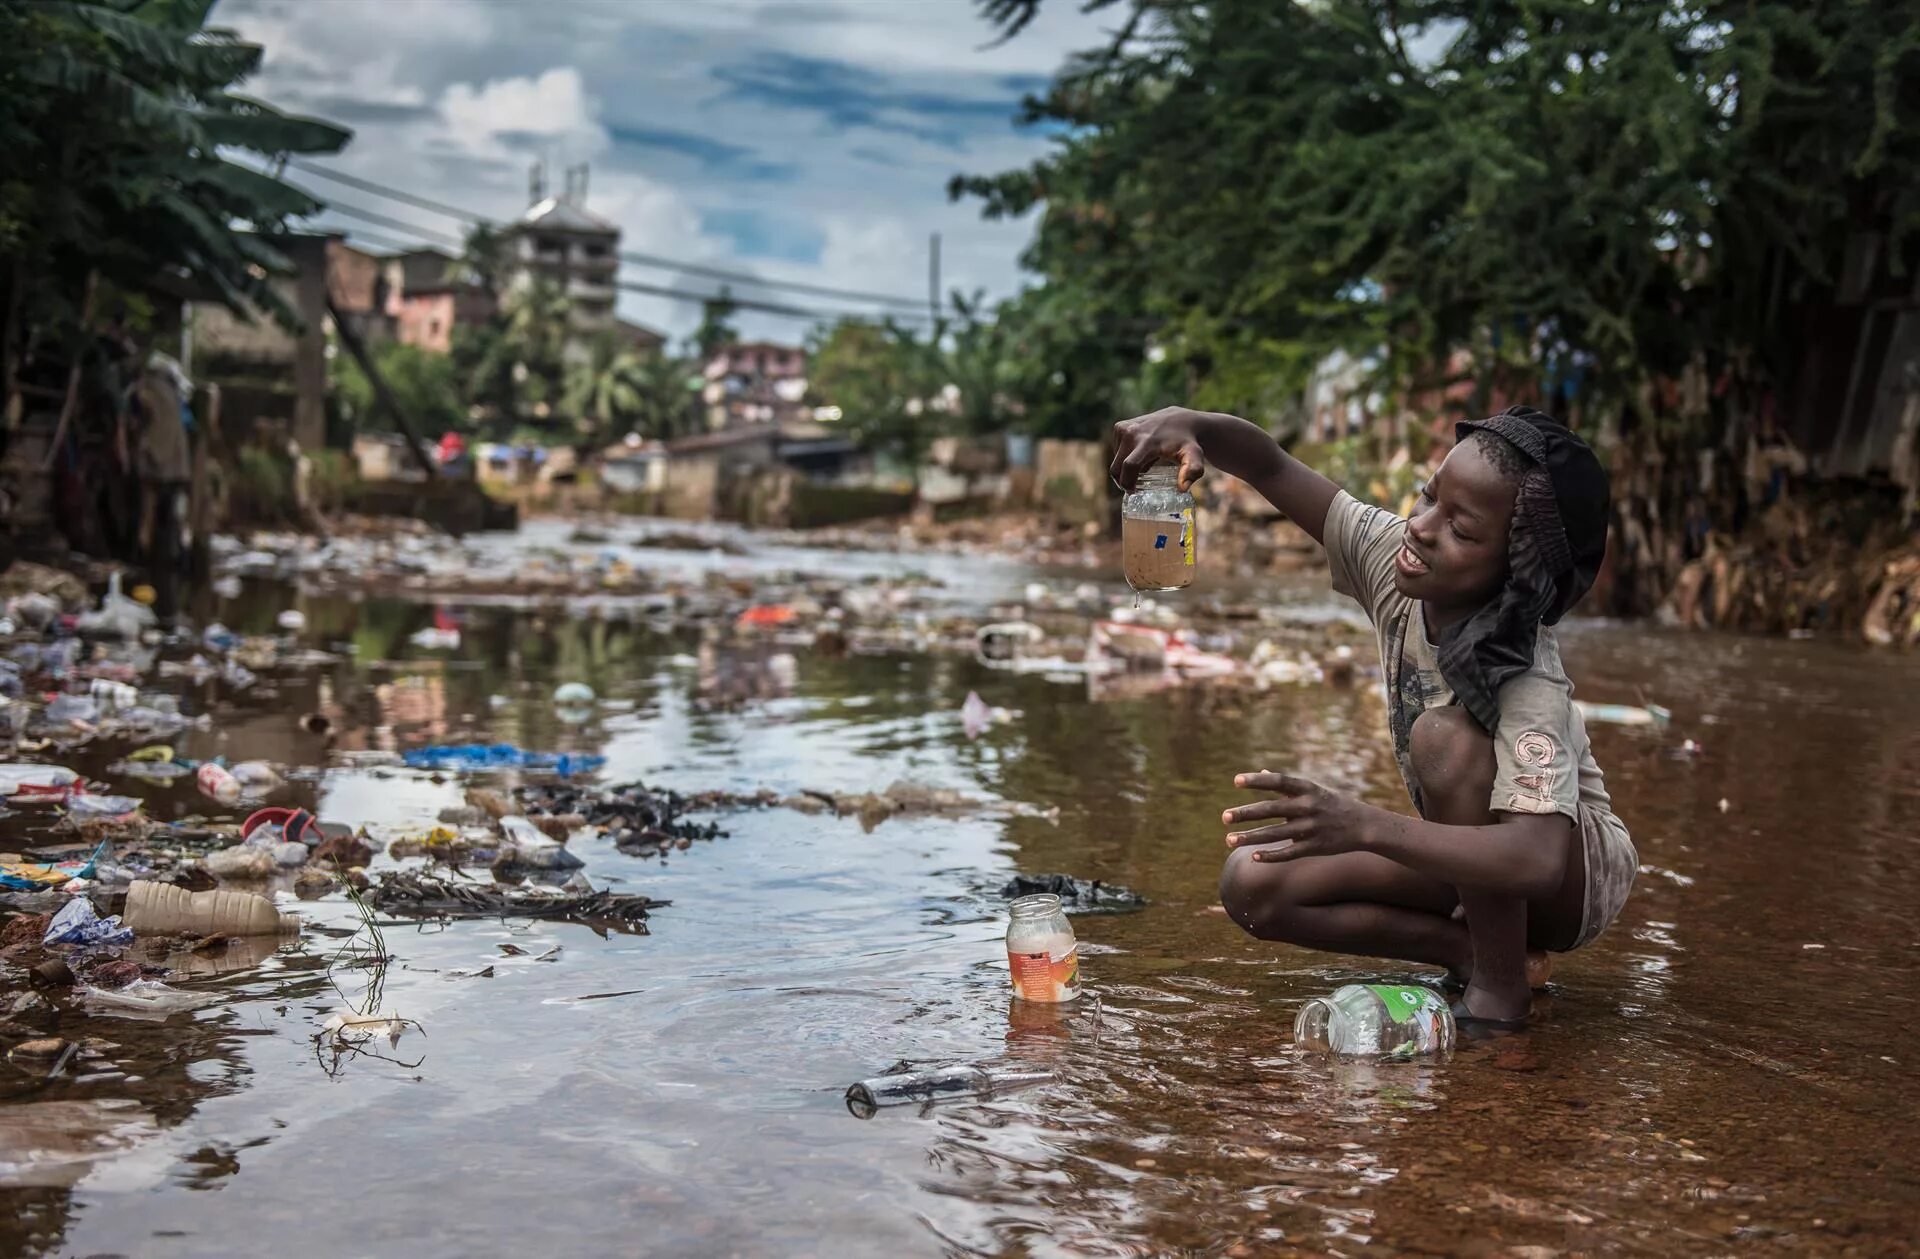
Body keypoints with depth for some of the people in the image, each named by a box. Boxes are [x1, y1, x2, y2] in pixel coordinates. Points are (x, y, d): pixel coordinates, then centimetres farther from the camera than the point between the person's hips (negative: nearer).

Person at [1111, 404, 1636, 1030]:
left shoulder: (1529, 685, -35)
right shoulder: (1392, 557, -16)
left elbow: (1536, 859, -46)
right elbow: (1272, 468, -13)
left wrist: (1362, 825, -57)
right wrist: (1188, 425, -36)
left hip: (1578, 868, -6)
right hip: (1472, 849, 6)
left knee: (1445, 735, -36)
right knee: (1252, 885, -13)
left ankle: (1500, 985, -20)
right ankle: (1477, 949, -6)